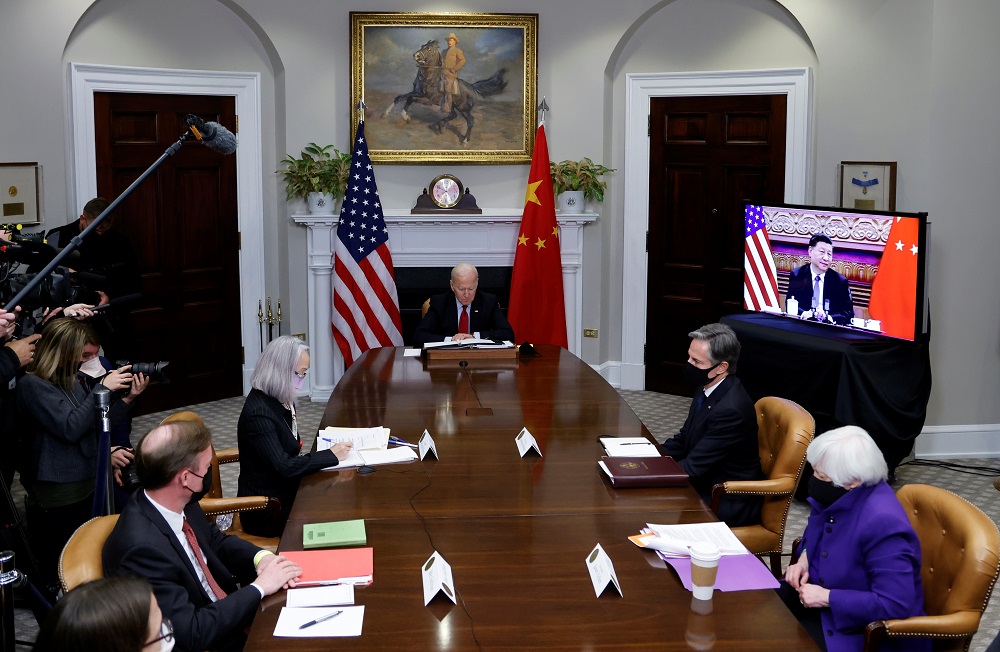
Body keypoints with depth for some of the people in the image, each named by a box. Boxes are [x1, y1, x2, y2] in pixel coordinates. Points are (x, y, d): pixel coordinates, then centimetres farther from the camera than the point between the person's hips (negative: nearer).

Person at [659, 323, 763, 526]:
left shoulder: (730, 409, -28)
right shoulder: (707, 388, -1)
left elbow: (692, 467, -24)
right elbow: (684, 439, 11)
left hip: (728, 503, -8)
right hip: (706, 483, 8)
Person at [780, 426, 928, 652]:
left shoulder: (883, 523, -32)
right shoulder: (835, 495, -6)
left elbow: (895, 605, -32)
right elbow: (816, 530, 19)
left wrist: (827, 598, -27)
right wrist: (804, 558, -2)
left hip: (869, 629, -8)